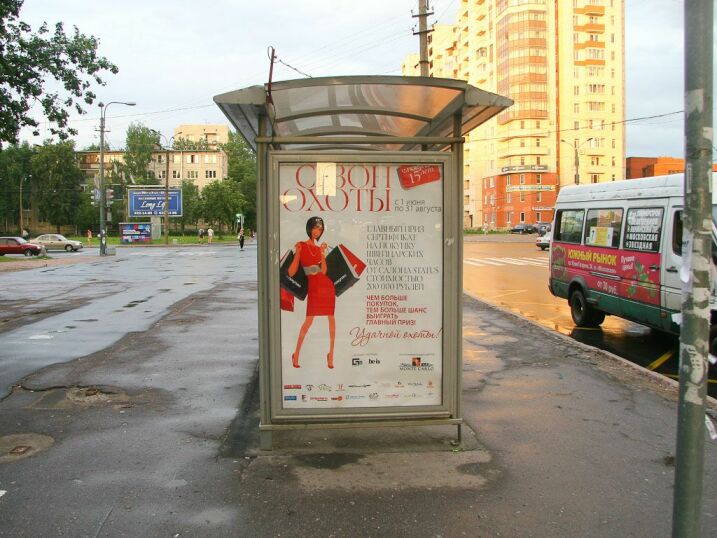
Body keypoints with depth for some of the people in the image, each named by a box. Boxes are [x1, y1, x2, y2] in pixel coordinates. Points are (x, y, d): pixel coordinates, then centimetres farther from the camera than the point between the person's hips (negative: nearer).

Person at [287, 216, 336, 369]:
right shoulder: (301, 246, 3)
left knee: (331, 318, 2)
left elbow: (324, 271, 0)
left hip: (327, 285, 5)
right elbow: (291, 272, -5)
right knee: (309, 320, -8)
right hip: (314, 287, -4)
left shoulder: (319, 248, 15)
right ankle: (296, 353, 4)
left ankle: (331, 354, 10)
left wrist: (323, 252, -6)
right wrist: (297, 253, -12)